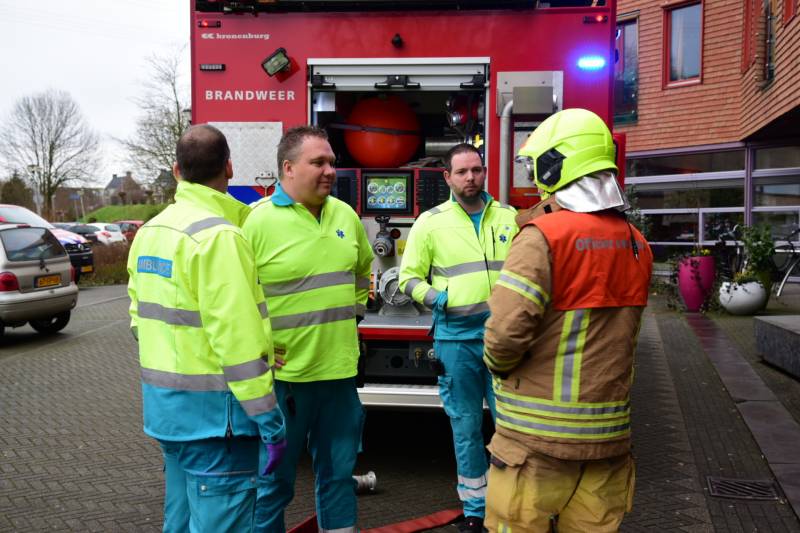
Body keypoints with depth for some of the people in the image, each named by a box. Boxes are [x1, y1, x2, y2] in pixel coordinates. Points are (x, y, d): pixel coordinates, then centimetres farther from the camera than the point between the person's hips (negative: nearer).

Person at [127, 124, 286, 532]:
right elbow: (237, 339, -23)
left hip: (165, 405, 9)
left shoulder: (150, 232, 8)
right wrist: (269, 418, -18)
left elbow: (141, 318, 14)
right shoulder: (218, 235, -19)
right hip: (211, 409, -9)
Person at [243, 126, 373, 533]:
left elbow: (362, 273, 24)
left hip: (340, 372, 6)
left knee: (338, 473, 19)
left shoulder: (346, 216, 7)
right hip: (283, 376, -5)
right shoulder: (257, 222, -14)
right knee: (273, 482, 11)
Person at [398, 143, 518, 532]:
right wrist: (438, 299, -11)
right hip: (456, 339, -1)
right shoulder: (430, 222, 2)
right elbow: (409, 277, 4)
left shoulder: (510, 218, 7)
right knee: (466, 425, 8)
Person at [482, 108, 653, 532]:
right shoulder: (637, 246, 4)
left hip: (538, 437, -6)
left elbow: (506, 333, -23)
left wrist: (497, 363, -1)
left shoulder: (543, 237, -17)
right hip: (608, 434, 6)